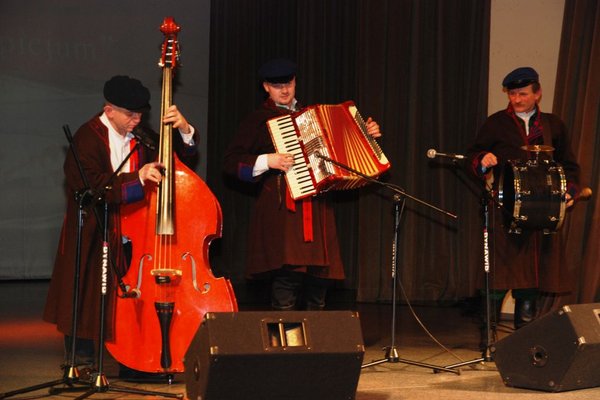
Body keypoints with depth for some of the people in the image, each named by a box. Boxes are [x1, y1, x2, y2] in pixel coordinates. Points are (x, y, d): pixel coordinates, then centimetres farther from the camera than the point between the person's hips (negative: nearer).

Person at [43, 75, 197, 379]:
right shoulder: (88, 138, -8)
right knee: (88, 296, 1)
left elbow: (181, 159, 13)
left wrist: (184, 131, -7)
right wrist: (137, 178, -31)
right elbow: (90, 184, -23)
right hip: (94, 236, -4)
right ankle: (81, 361, 12)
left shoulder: (141, 139, 8)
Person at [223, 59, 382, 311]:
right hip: (282, 207, -6)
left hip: (317, 207, 6)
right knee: (288, 273, -17)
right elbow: (231, 162, -2)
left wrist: (365, 135, 19)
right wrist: (267, 161, -14)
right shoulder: (258, 120, 5)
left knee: (320, 275, 3)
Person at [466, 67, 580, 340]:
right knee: (499, 281, -8)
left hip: (542, 212, 3)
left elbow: (569, 165, 19)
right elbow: (473, 157, 7)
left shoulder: (553, 126, 15)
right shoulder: (496, 124, 7)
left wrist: (569, 189, 2)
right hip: (504, 212, -3)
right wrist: (483, 161, -16)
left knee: (532, 280, 4)